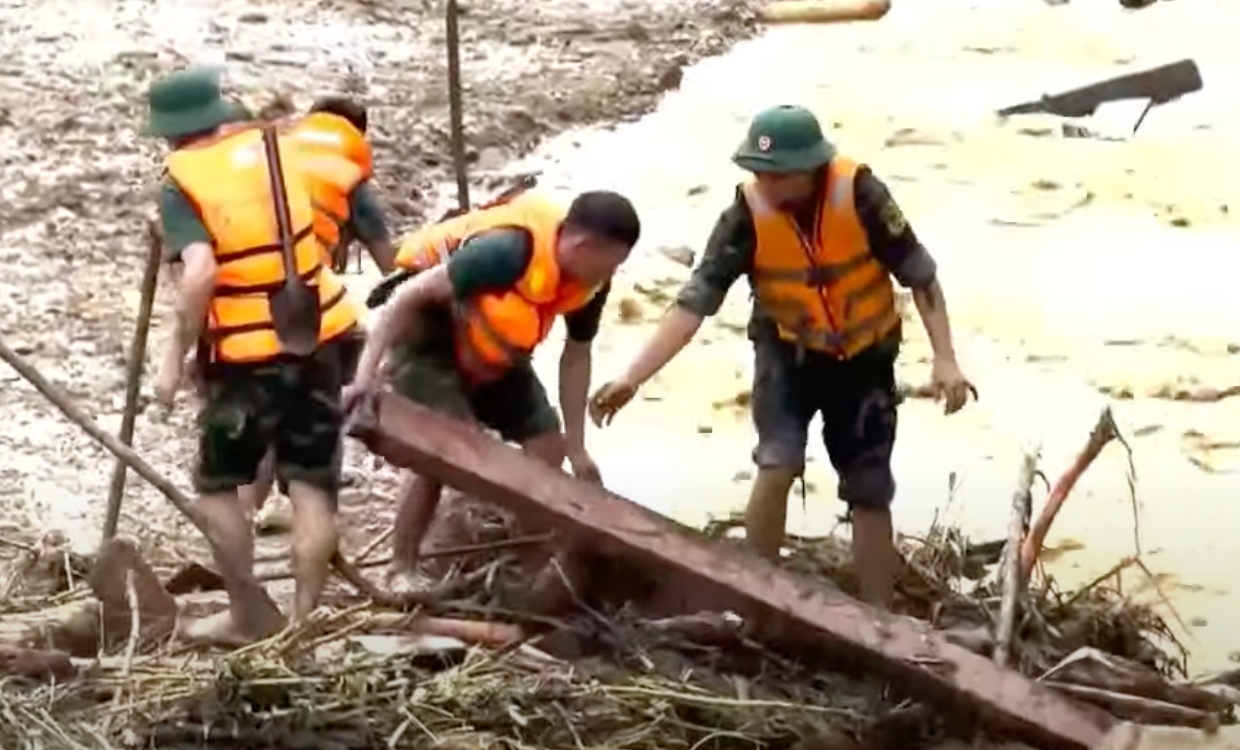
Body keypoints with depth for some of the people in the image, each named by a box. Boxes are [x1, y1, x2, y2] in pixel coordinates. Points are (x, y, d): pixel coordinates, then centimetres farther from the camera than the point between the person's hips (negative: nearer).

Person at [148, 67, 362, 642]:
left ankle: (248, 617, 17)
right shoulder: (271, 145, 4)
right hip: (317, 336, 4)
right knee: (312, 483, 8)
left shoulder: (182, 182, -11)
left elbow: (200, 272, -24)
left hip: (246, 355, -4)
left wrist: (176, 357, -18)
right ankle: (304, 617, 9)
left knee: (218, 483, 14)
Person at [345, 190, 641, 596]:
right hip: (428, 323, -8)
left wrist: (576, 447, 0)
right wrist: (367, 371, -38)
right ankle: (402, 571, -8)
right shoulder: (509, 251, -38)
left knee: (547, 444, 2)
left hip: (491, 347, 8)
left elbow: (576, 356, 0)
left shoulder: (590, 282, -15)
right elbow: (412, 293, -34)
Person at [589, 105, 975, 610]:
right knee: (777, 467, -20)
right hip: (788, 351, 0)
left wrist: (944, 359, -21)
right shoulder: (749, 212, -23)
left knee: (869, 492, 5)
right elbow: (694, 301, -24)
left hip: (864, 354, 0)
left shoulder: (858, 194, -27)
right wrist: (633, 377, -31)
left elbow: (918, 274, -15)